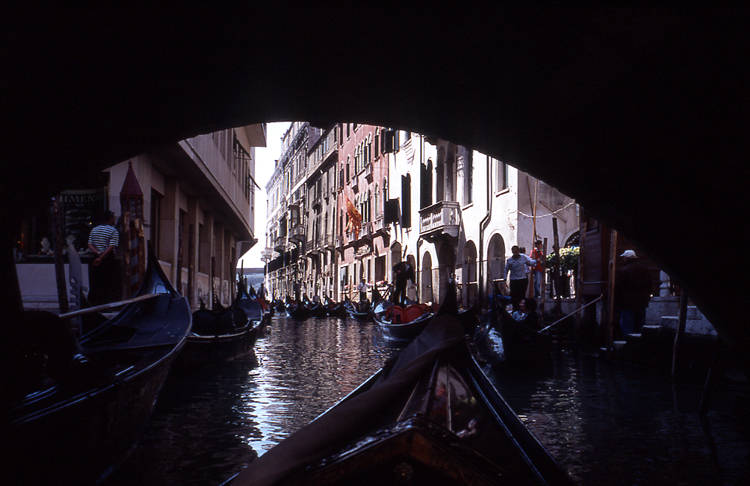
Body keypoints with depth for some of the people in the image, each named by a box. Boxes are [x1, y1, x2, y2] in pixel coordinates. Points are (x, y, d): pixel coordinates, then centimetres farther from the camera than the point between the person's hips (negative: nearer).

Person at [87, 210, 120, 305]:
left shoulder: (94, 230, 13)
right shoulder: (113, 231, -5)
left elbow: (90, 245, 4)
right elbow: (112, 247, -16)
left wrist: (98, 253, -8)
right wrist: (101, 258, -18)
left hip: (95, 259, 6)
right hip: (109, 258, -5)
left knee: (95, 283, 10)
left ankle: (95, 303, 11)